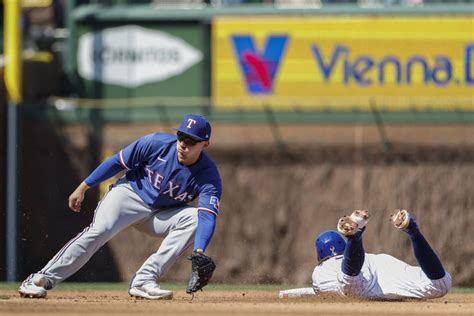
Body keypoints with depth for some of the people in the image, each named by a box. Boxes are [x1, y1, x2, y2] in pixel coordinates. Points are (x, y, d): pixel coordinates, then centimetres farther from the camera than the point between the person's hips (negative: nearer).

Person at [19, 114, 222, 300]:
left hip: (162, 213, 2)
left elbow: (208, 216, -29)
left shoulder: (208, 175, -18)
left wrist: (199, 252, -46)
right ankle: (42, 279, -29)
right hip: (130, 193, -2)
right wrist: (83, 187, -4)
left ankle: (144, 280, -28)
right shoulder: (156, 144, -19)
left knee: (195, 219, -24)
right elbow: (117, 162, -7)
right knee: (100, 230, -29)